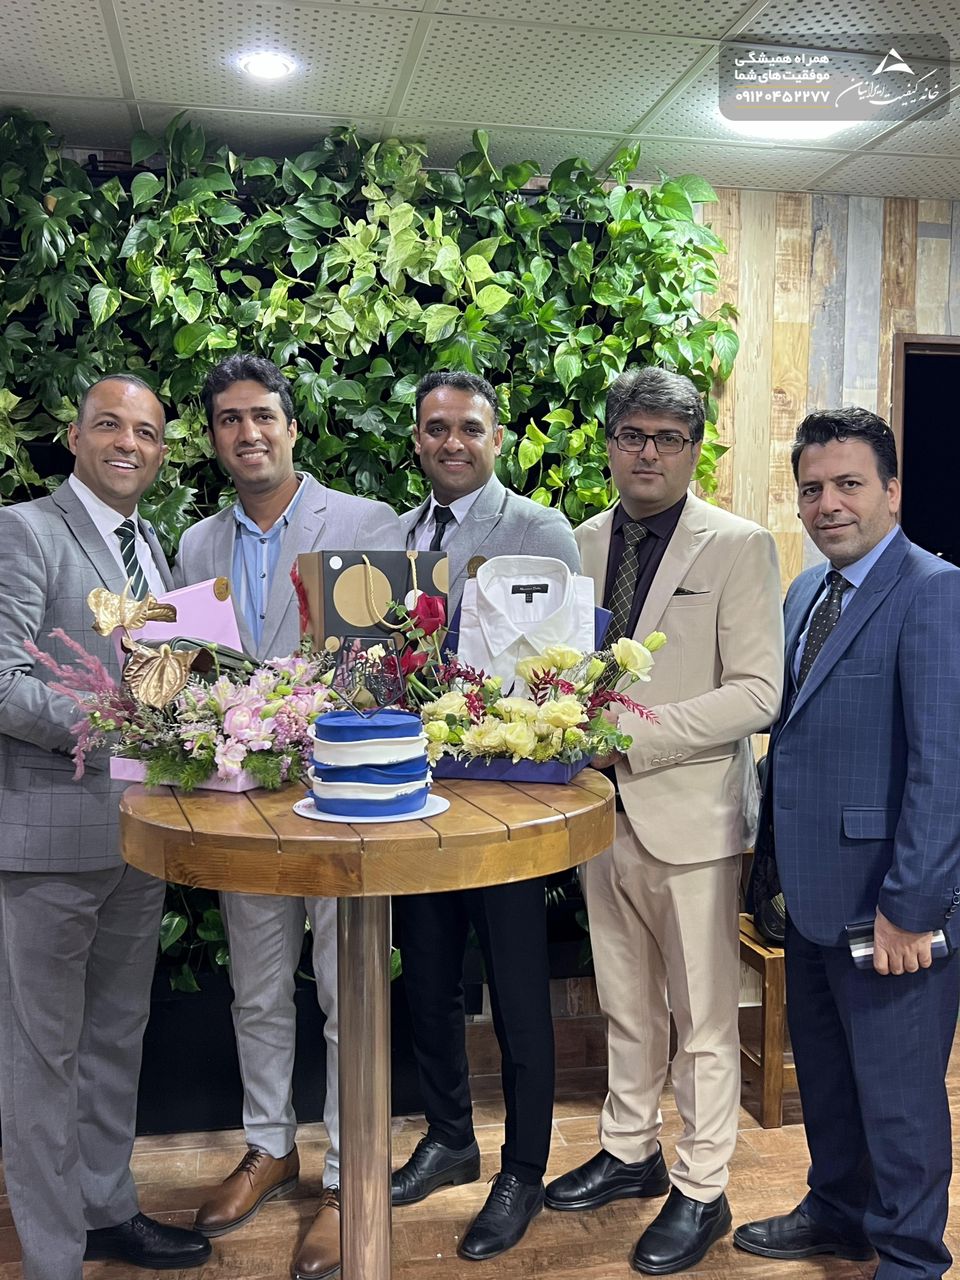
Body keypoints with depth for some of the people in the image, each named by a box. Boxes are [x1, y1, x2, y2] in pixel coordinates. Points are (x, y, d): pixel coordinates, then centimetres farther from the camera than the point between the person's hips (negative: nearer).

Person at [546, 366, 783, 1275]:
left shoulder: (738, 546, -8)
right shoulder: (582, 544, 8)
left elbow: (756, 695, -15)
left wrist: (631, 732, -21)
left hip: (689, 813, -5)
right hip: (601, 810, 5)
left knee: (702, 1017, 9)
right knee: (624, 1004, 20)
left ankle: (700, 1191, 27)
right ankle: (629, 1152, 39)